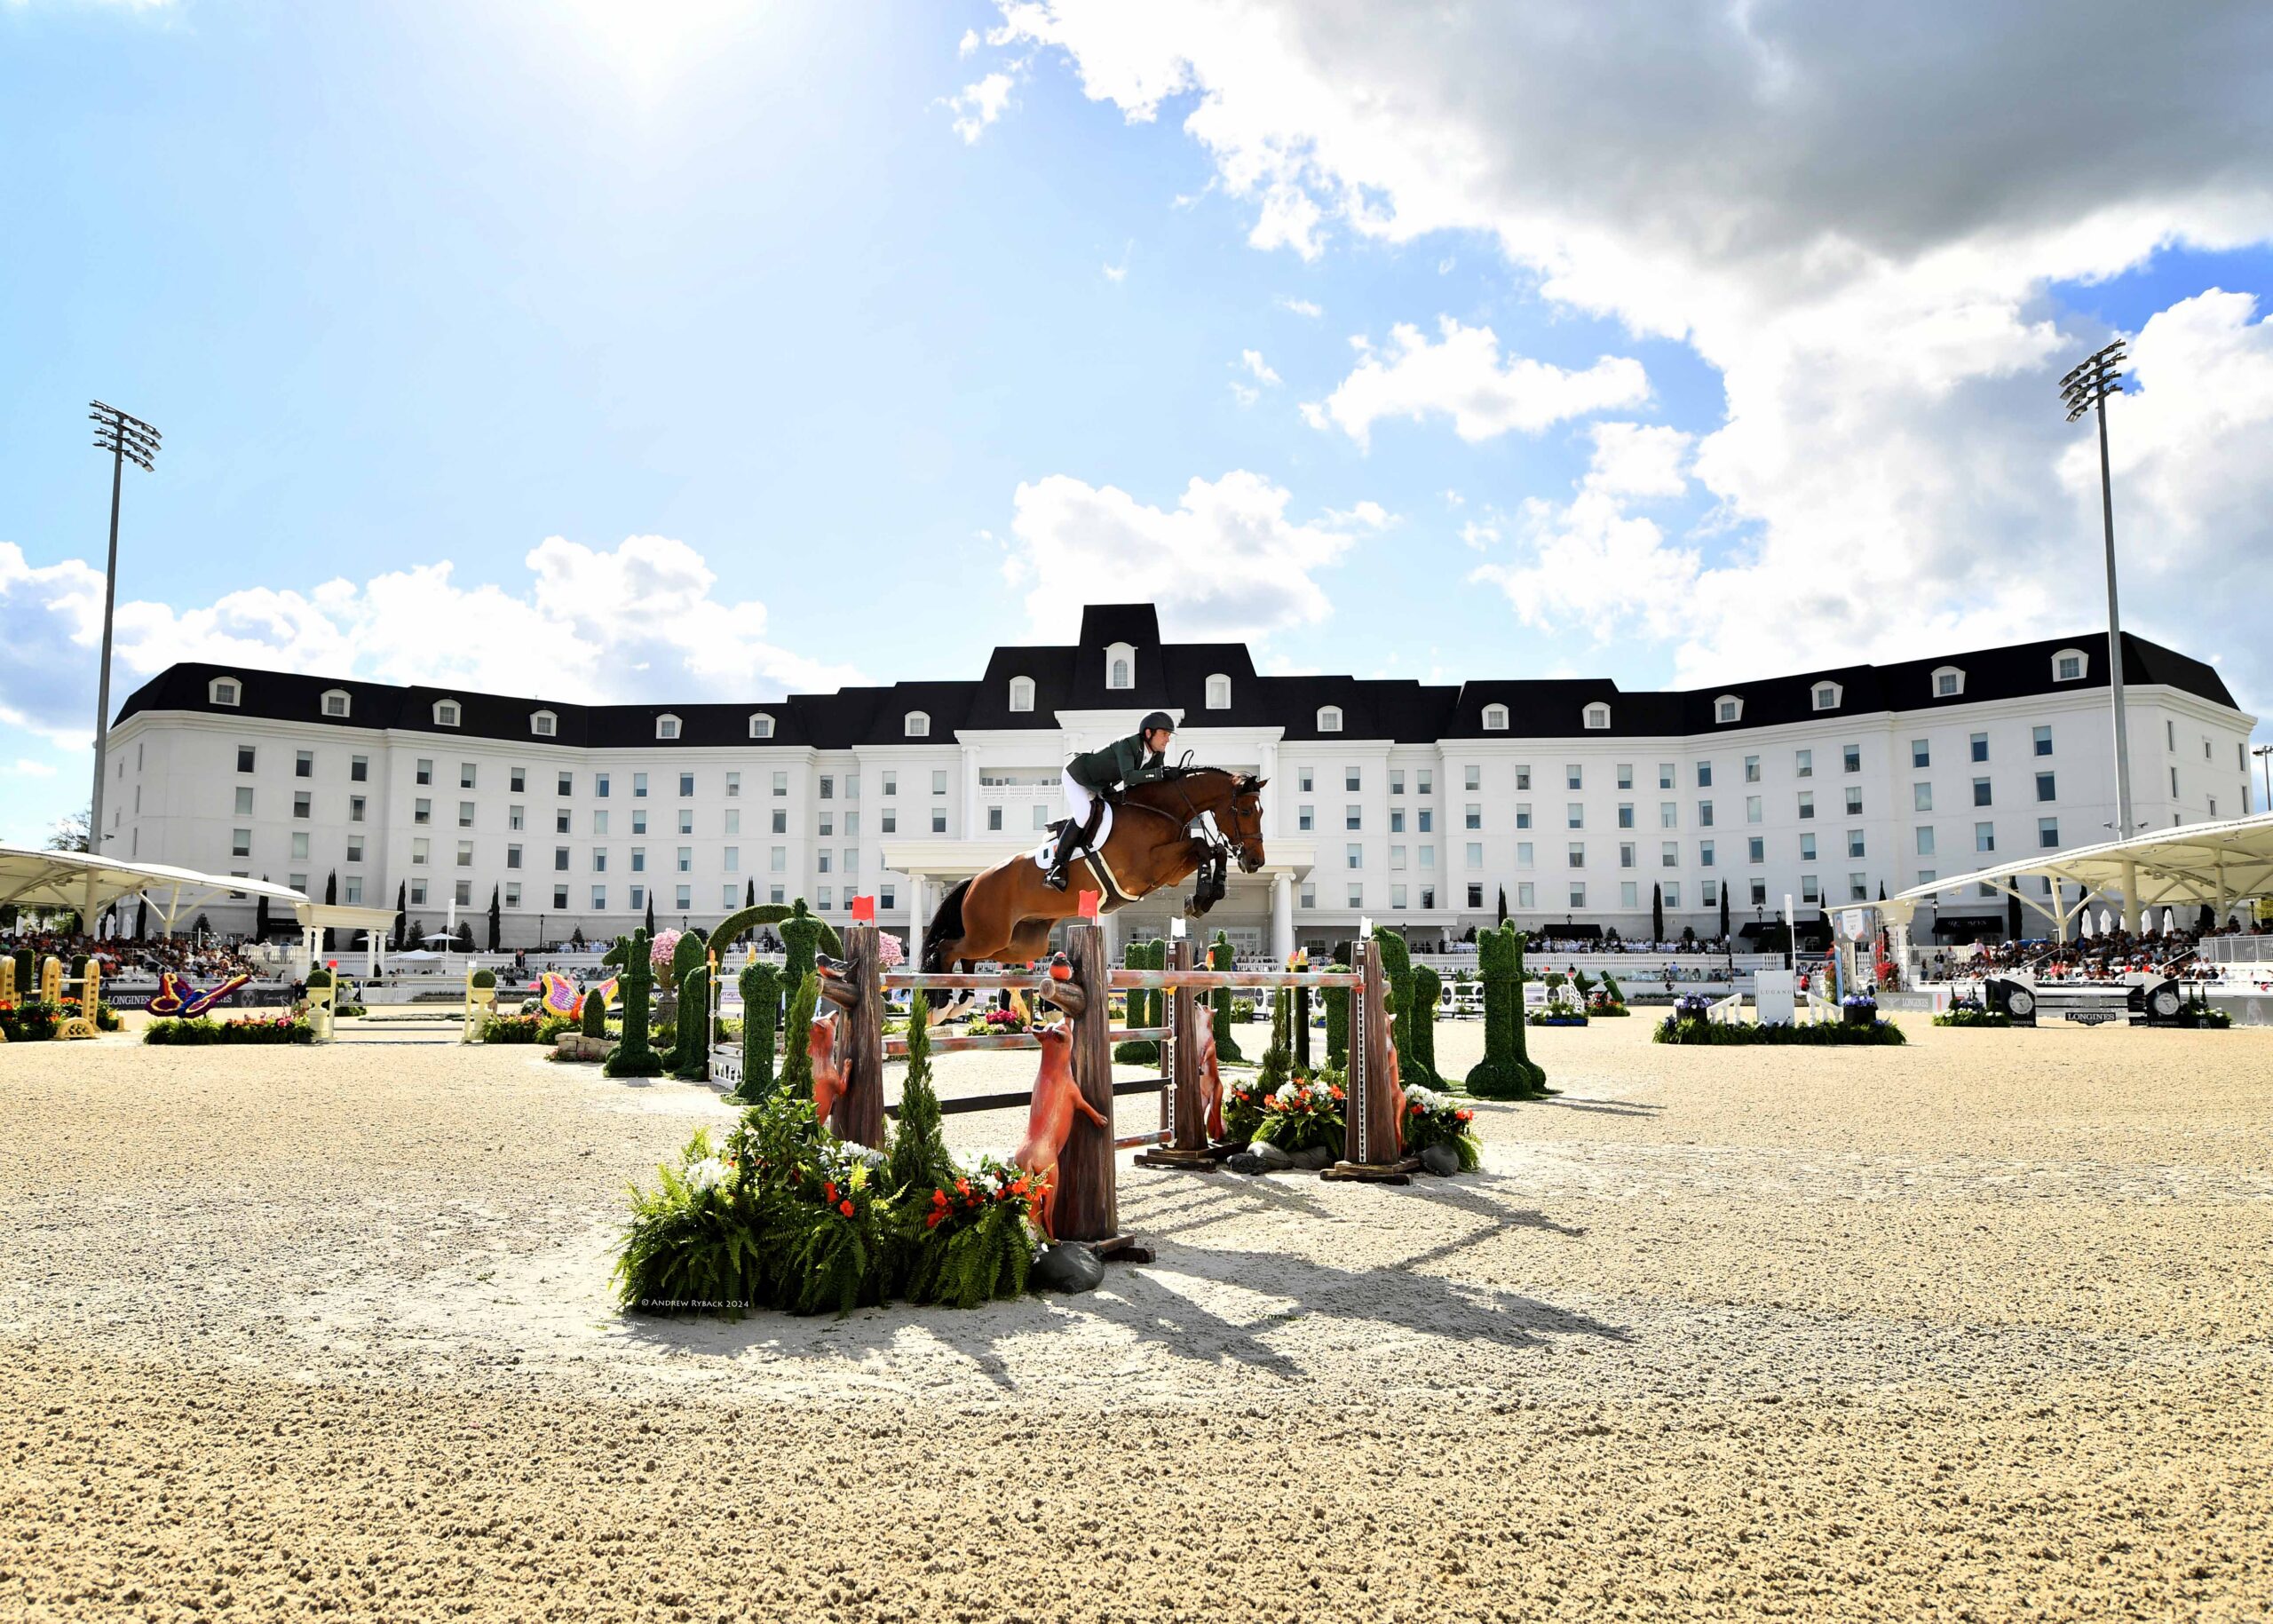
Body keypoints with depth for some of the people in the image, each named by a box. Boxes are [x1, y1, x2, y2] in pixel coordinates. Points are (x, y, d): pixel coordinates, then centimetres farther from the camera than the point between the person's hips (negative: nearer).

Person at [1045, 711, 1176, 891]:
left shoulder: (1158, 755, -10)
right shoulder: (1127, 744, -34)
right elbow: (1128, 777, -47)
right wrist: (1161, 772, -51)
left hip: (1100, 787, 9)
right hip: (1075, 777, -9)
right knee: (1086, 812, -30)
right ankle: (1056, 867, -28)